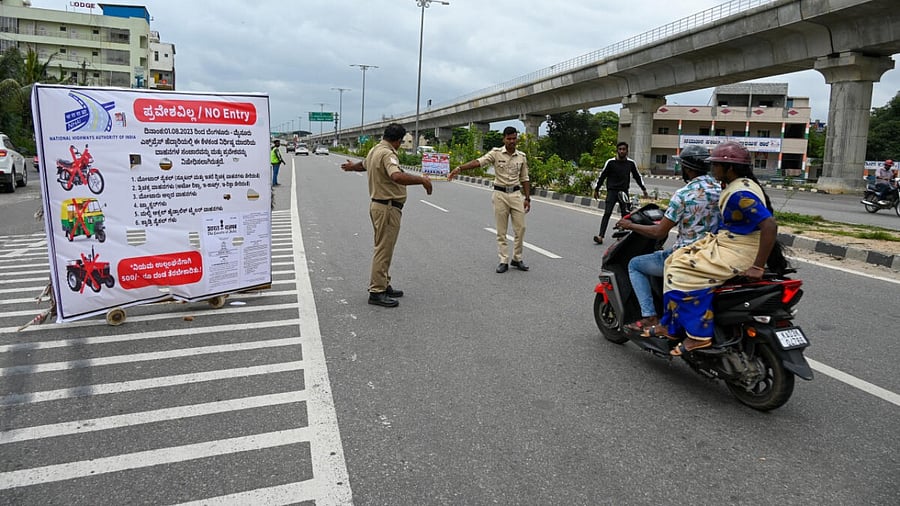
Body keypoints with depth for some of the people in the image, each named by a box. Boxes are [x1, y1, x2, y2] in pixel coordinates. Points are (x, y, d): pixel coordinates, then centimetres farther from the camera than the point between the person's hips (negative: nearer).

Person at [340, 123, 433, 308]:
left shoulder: (374, 150, 11)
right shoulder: (387, 154, -20)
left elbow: (363, 165, 34)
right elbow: (397, 176, -40)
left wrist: (352, 167, 56)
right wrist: (422, 180, -35)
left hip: (378, 204, 11)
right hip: (388, 207, -11)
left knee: (384, 248, 19)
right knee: (384, 250, -5)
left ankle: (384, 285, 30)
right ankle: (376, 292, 1)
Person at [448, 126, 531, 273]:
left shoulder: (521, 156, 5)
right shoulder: (496, 153, -5)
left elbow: (524, 179, 11)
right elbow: (478, 162, -19)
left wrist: (527, 198, 6)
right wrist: (459, 168, -33)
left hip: (516, 194, 3)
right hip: (500, 194, -3)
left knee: (520, 228, 4)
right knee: (501, 231, 3)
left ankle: (517, 258, 19)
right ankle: (504, 261, 11)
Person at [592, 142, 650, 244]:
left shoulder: (631, 163, 5)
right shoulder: (610, 162, -3)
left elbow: (637, 176, 18)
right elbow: (602, 176, 5)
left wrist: (644, 189, 21)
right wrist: (596, 189, 7)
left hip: (624, 191, 3)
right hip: (612, 190, -3)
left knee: (625, 214, 0)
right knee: (607, 213, -13)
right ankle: (601, 236, -19)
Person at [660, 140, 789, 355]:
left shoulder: (741, 193, -21)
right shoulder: (735, 187, 11)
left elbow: (769, 225, -30)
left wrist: (758, 267, -29)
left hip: (736, 252, -11)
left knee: (684, 273, -19)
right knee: (675, 261, 10)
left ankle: (698, 334, -15)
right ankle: (673, 326, 11)